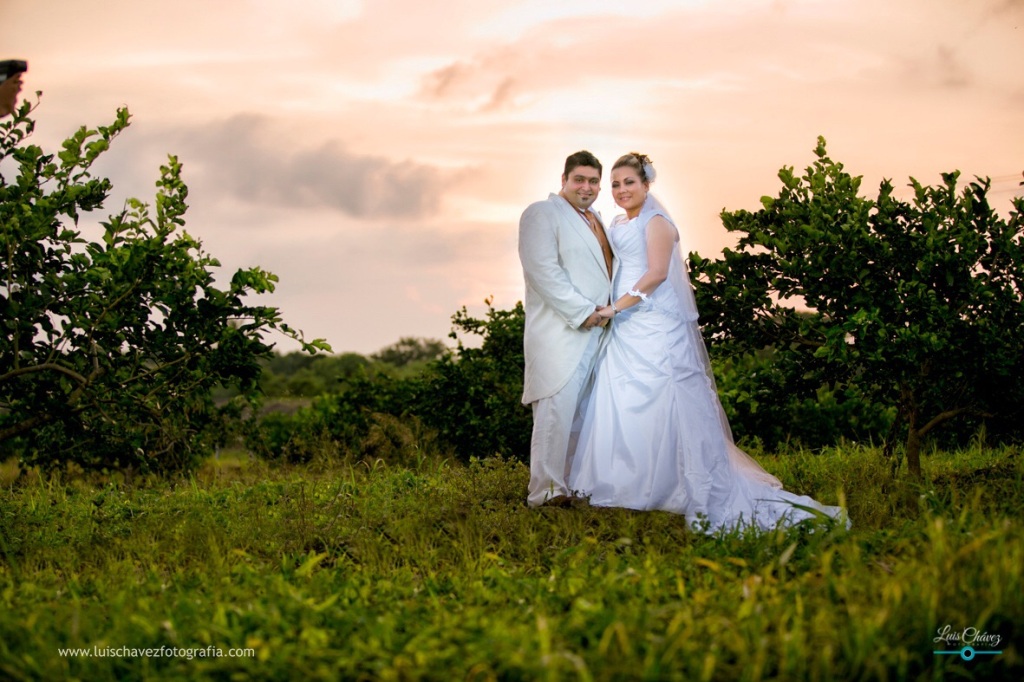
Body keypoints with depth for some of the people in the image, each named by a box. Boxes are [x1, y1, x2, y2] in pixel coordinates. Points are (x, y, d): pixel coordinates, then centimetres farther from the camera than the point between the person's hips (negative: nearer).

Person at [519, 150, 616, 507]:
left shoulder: (596, 221, 24)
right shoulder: (542, 213, -1)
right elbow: (543, 270, -12)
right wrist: (583, 312, -15)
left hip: (598, 331, 8)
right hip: (560, 334, -8)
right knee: (557, 408, -12)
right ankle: (547, 491, -11)